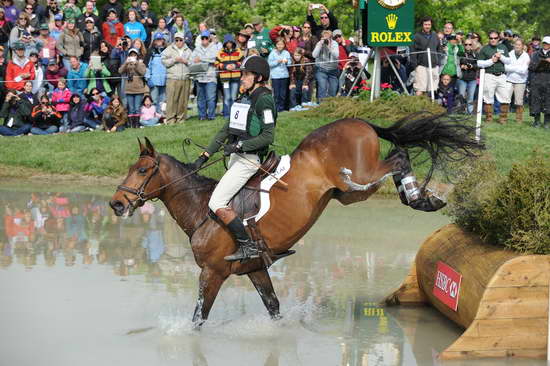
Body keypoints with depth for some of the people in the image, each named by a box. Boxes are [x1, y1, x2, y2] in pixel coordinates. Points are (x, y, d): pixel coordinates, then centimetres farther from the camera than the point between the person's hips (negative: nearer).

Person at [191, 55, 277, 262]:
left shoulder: (264, 100, -10)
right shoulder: (246, 99, 17)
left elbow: (268, 136, -18)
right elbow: (225, 130, 18)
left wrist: (239, 146, -22)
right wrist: (204, 156, 14)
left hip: (249, 159, -9)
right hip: (236, 159, 9)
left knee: (217, 203, -15)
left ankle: (248, 246, -11)